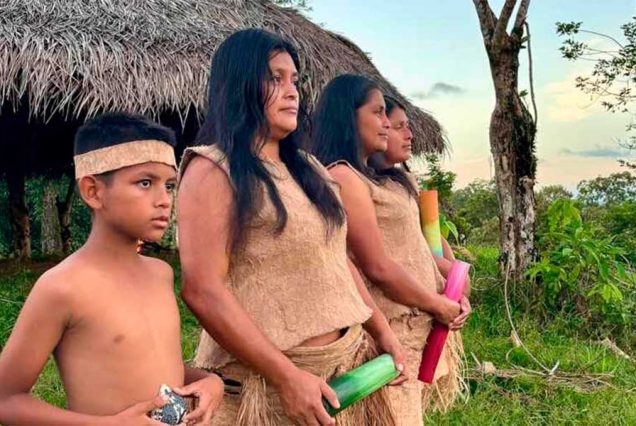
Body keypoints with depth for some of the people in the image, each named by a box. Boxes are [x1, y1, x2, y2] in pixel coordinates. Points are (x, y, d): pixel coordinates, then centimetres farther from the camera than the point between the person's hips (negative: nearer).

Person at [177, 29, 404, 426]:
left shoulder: (308, 168, 11)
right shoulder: (213, 170, -13)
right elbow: (203, 291, -20)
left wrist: (382, 331, 13)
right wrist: (286, 376, -22)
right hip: (264, 381, -7)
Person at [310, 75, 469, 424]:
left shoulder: (376, 177, 14)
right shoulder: (343, 177, -16)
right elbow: (378, 268, -20)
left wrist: (449, 294, 4)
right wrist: (437, 305, -8)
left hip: (416, 324, 9)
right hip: (391, 330, -9)